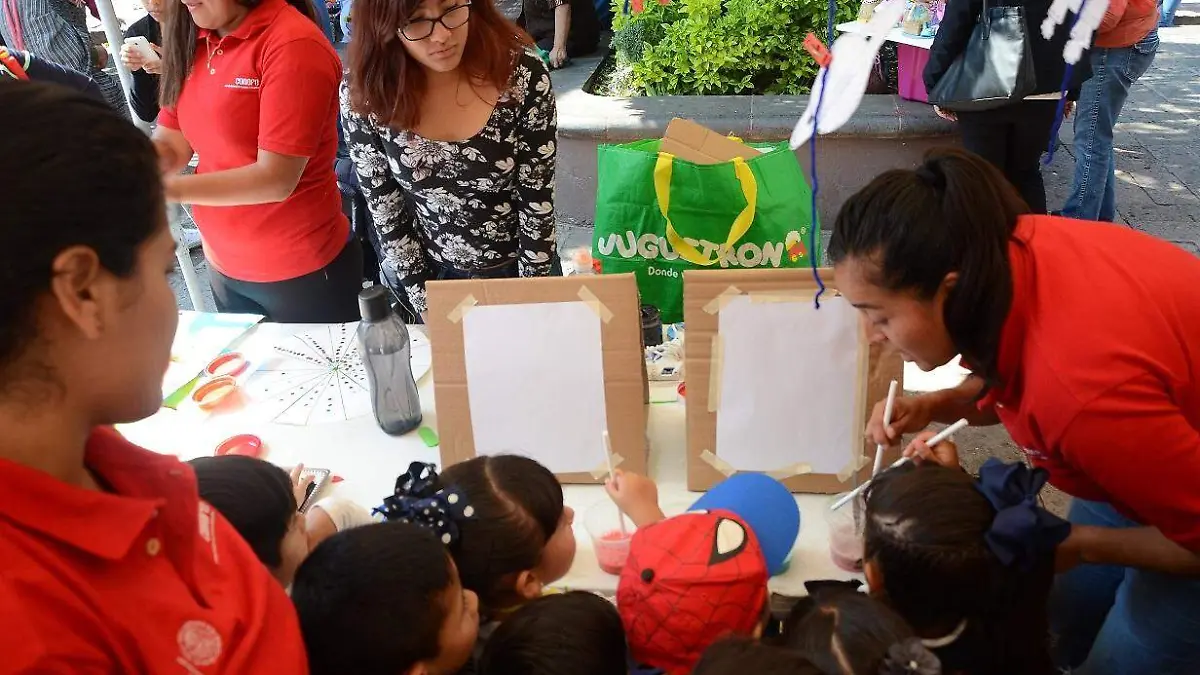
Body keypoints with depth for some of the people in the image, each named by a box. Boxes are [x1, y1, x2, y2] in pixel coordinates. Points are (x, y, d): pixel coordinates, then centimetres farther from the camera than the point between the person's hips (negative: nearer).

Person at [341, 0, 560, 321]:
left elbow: (538, 201, -15)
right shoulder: (363, 95, -20)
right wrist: (427, 305, -6)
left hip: (523, 266, 0)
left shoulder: (524, 75, -23)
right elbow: (385, 210, -9)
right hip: (434, 273, 1)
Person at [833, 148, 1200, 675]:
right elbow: (1011, 381, 2)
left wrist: (1078, 545, -18)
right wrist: (937, 404, -14)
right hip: (1154, 462, 7)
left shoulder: (1082, 390, -43)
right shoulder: (1007, 252, -21)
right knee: (1065, 630, 20)